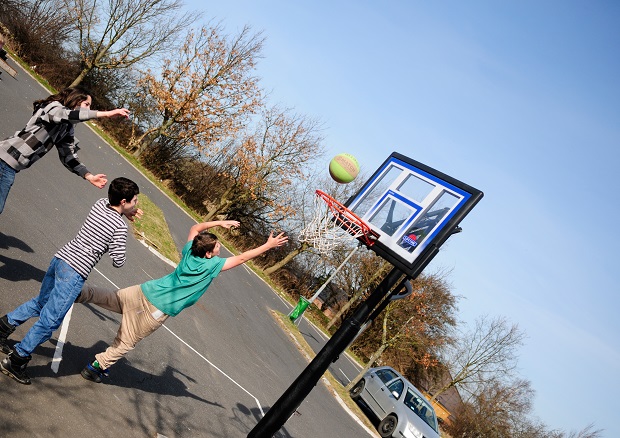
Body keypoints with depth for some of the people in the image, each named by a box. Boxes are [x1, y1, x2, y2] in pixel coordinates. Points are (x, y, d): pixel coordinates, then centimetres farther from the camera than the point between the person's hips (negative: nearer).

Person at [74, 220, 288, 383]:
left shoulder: (189, 251, 1)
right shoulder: (213, 265, -15)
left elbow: (195, 228, 19)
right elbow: (242, 257, -9)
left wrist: (219, 222, 20)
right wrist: (268, 245, -2)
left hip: (145, 291, 5)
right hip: (158, 310, -5)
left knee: (108, 297, 17)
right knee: (127, 342, 11)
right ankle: (96, 367, 17)